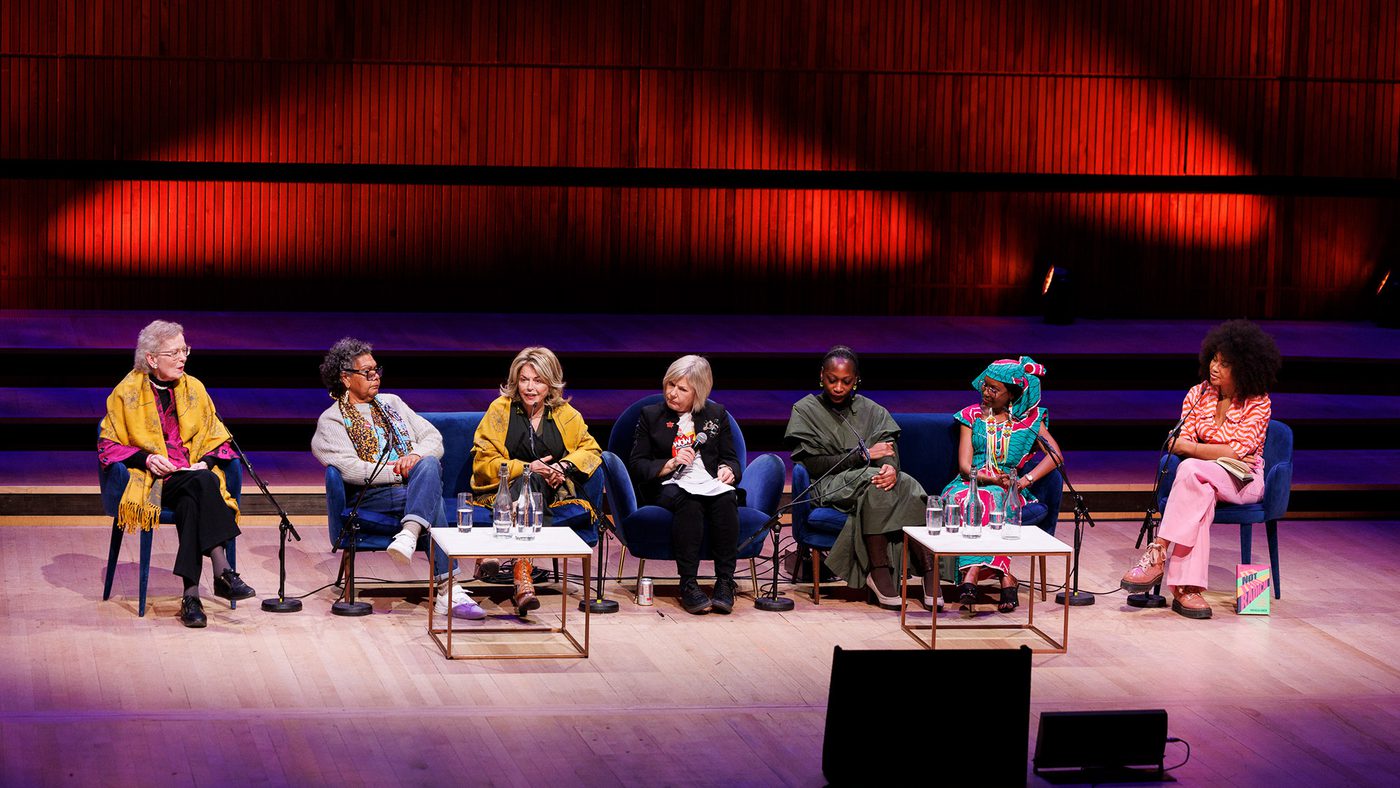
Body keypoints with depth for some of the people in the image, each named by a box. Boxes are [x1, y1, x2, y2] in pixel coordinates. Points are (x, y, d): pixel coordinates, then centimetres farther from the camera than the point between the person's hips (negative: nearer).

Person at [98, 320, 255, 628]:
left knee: (190, 504, -36)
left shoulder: (194, 389, 15)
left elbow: (216, 439, 18)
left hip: (193, 474, 3)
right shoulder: (127, 392, 4)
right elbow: (108, 445, 6)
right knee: (203, 485, -35)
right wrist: (146, 458, -11)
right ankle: (222, 572, -44)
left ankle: (192, 596, -40)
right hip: (150, 481, -3)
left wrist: (206, 461, -5)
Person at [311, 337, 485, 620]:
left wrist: (418, 456, -9)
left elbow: (434, 438, 16)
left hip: (412, 489, 4)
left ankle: (408, 537, -54)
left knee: (430, 465, -33)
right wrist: (399, 471, -11)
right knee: (434, 504, -35)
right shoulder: (331, 421, 9)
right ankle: (449, 591, -45)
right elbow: (350, 469, -8)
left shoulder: (392, 404, 26)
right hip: (371, 498, -4)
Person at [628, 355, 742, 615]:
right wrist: (669, 465, -10)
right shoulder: (650, 415, 12)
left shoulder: (716, 414, 17)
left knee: (727, 498, -35)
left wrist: (728, 469, -5)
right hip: (667, 487, -2)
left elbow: (731, 458, 19)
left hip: (709, 483, 2)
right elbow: (636, 465, 7)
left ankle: (725, 582, -36)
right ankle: (688, 585, -42)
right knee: (688, 501, -38)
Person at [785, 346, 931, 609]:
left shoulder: (871, 411, 17)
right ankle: (879, 571, -37)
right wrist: (863, 455, -11)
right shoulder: (805, 410, 6)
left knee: (907, 487, -29)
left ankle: (927, 569, -34)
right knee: (872, 483, -35)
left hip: (870, 478, 4)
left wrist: (891, 467, -23)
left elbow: (889, 452, 3)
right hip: (829, 486, -4)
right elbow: (811, 464, -5)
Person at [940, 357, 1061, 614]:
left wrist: (1026, 479, -15)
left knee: (989, 499, -38)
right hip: (971, 483, 1)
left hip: (1007, 489, -1)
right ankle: (1005, 577, -47)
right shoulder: (971, 416, 13)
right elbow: (965, 465, 3)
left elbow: (1056, 455, 0)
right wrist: (993, 478, -17)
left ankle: (971, 575, -48)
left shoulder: (1028, 419, 12)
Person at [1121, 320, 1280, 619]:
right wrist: (1224, 454, -12)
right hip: (1205, 480, 3)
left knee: (1190, 471, -36)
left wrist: (1187, 447, -13)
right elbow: (1182, 444, 3)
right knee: (1200, 495, -37)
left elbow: (1237, 451, -17)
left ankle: (1158, 554, -40)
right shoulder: (1198, 395, 7)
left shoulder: (1258, 404, -7)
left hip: (1243, 481, -3)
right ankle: (1186, 588, -45)